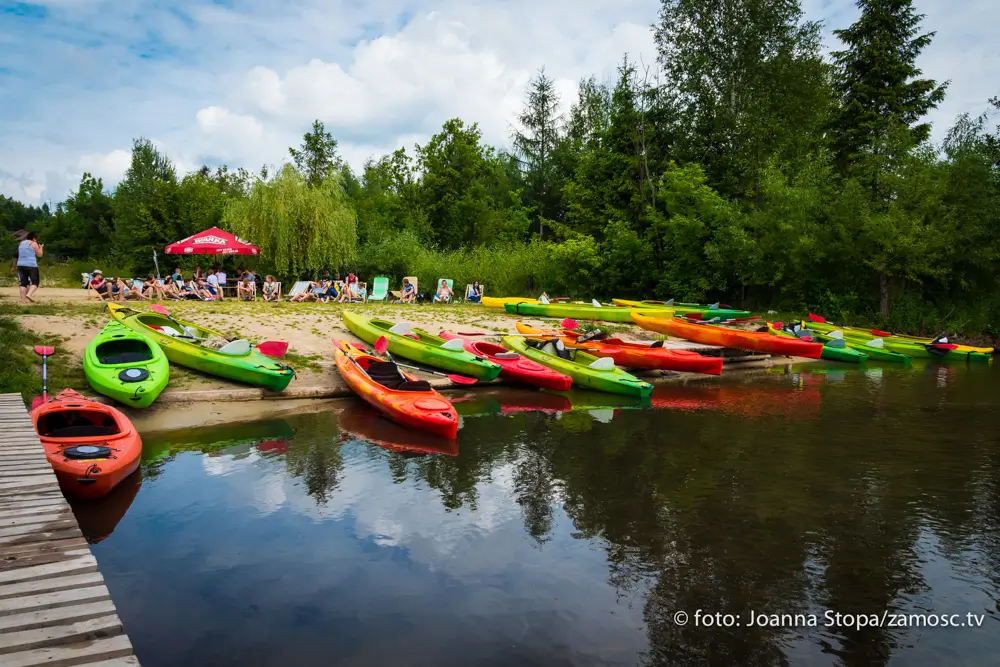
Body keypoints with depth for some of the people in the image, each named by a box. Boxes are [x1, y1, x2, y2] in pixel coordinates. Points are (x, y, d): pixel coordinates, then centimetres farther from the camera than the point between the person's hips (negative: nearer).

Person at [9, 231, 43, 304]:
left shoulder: (21, 243, 17)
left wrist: (13, 267, 24)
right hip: (31, 265, -6)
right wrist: (41, 248, 21)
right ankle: (29, 295, -21)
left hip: (21, 265, 6)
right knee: (35, 282, 0)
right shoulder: (34, 244, -2)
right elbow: (39, 254, 2)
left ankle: (23, 299, 1)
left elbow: (16, 256, 19)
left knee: (23, 283, 5)